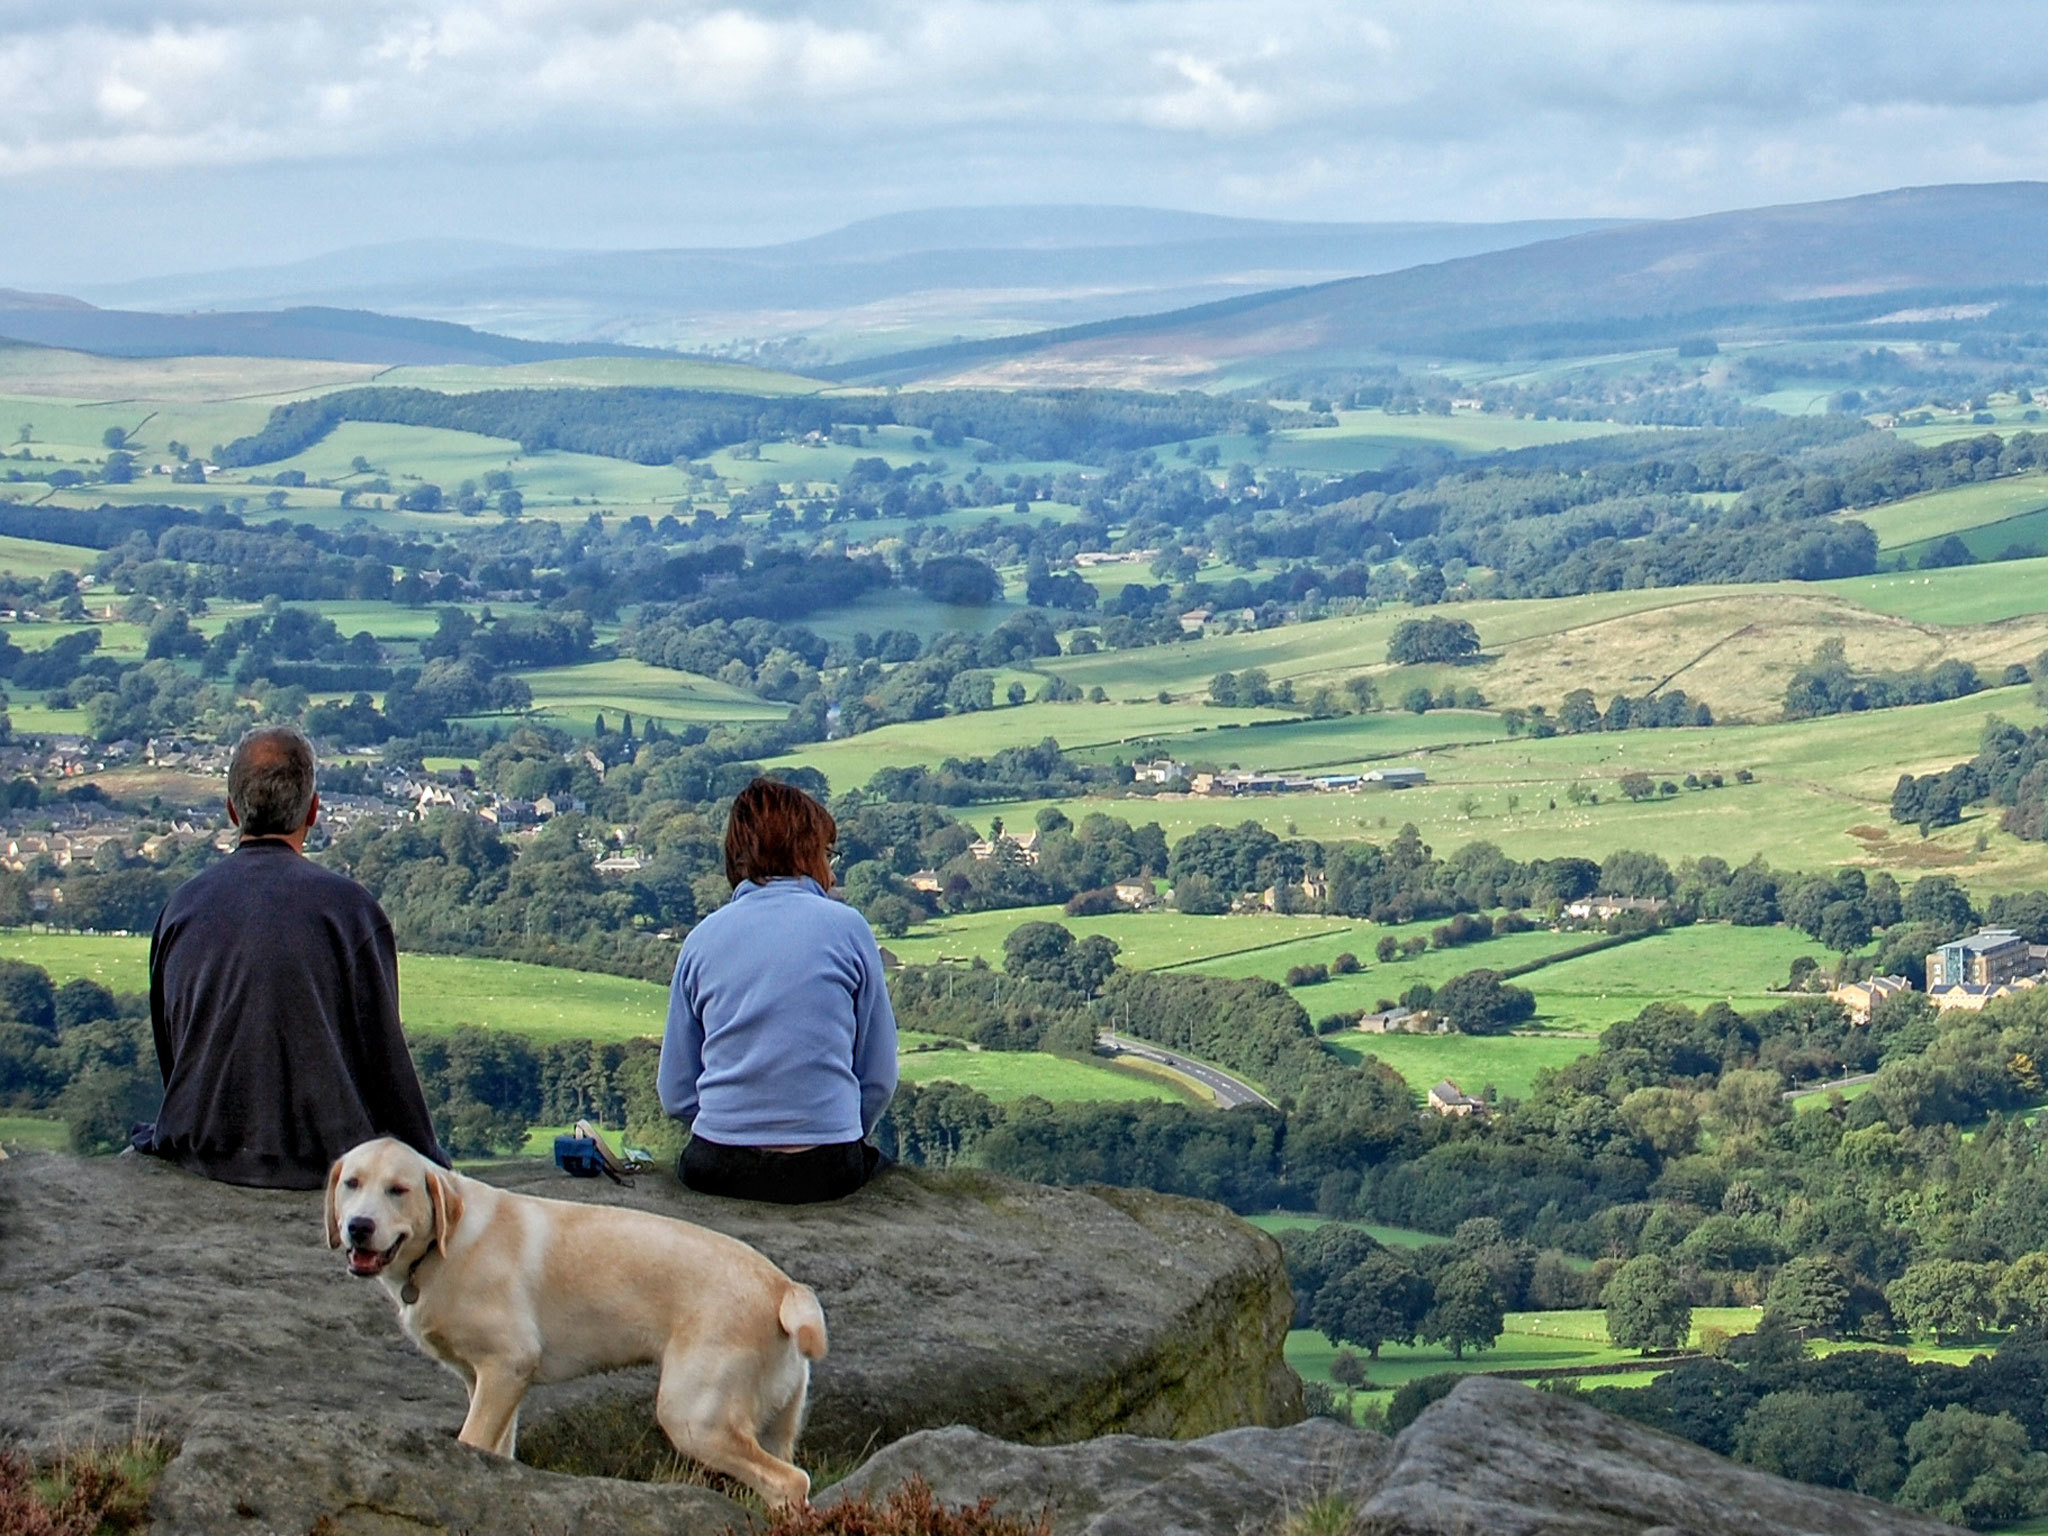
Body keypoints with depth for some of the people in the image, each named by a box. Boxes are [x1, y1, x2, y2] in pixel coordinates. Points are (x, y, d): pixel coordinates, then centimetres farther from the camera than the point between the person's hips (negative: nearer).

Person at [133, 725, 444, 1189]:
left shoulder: (183, 905, 3)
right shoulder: (349, 906, -9)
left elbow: (168, 1052, 12)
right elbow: (384, 1057, -5)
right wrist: (433, 1164, 7)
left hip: (205, 1154, 4)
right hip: (322, 1162, -4)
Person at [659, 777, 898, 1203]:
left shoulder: (702, 937, 6)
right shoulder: (847, 927, 0)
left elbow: (676, 1094, 7)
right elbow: (880, 1078, 3)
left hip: (717, 1168, 2)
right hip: (826, 1168, -2)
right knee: (876, 1161, 30)